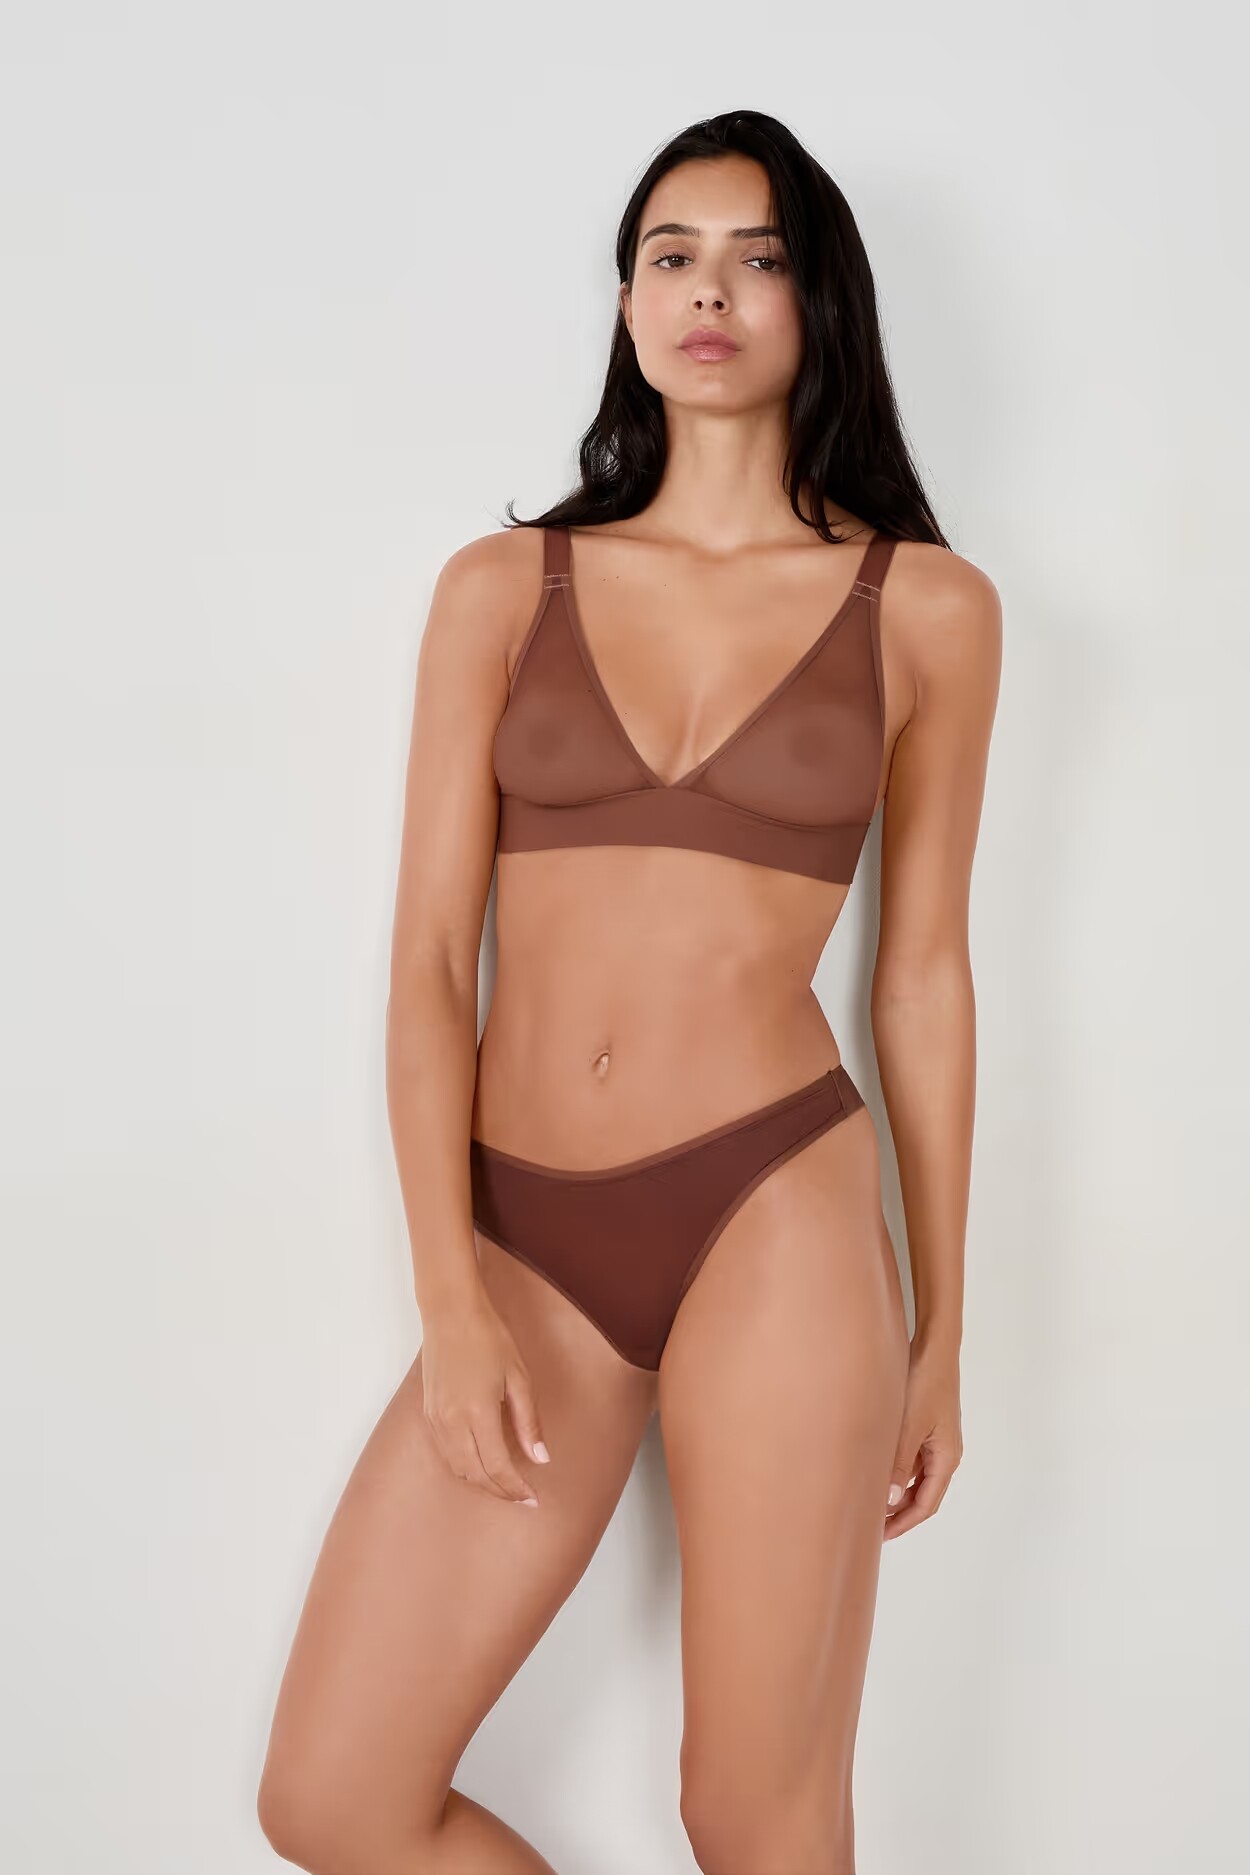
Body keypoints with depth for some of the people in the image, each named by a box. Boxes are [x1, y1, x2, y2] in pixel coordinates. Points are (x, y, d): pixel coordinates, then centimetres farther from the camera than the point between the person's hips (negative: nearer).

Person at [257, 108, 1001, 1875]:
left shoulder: (926, 605, 4)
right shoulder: (503, 587, 7)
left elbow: (924, 969, 7)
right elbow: (430, 952, 3)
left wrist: (941, 1324, 9)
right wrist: (452, 1297, -6)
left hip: (775, 1216, -2)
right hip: (529, 1241, 2)